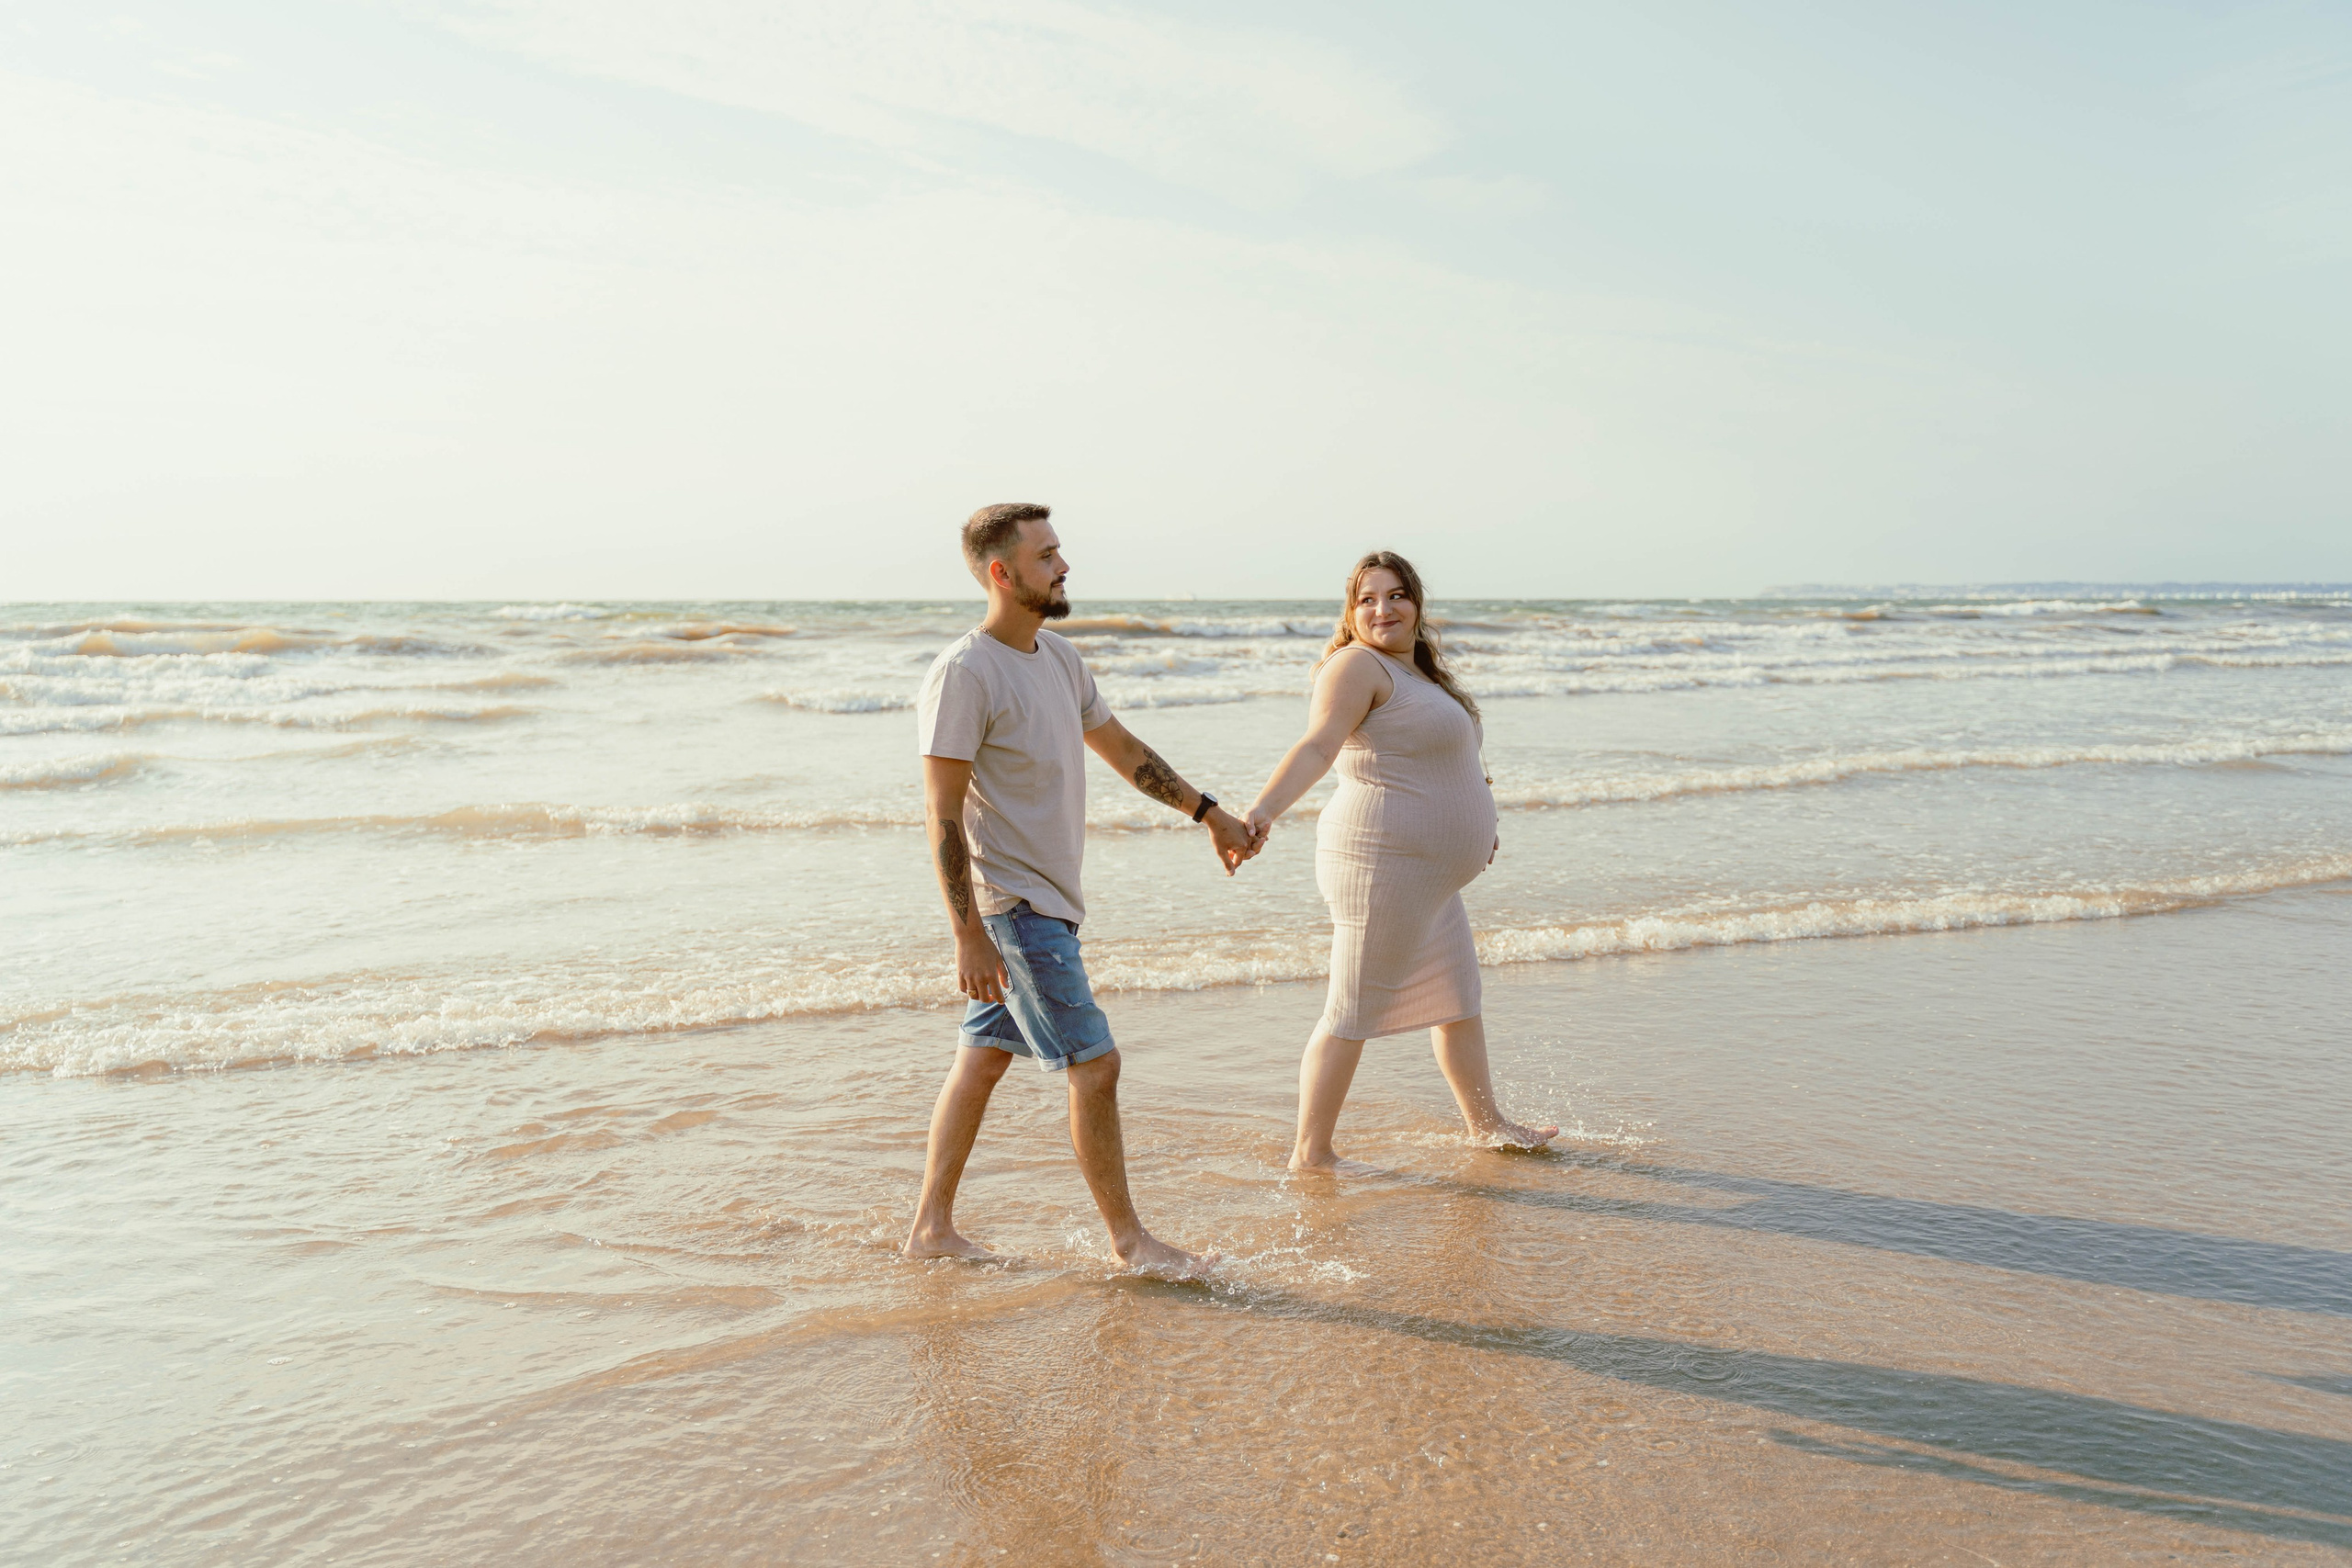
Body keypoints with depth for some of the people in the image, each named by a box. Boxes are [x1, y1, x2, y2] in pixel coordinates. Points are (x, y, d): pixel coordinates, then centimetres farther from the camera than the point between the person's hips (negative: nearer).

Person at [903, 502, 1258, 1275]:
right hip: (1011, 905, -9)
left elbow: (1121, 747, 22)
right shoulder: (963, 673, -17)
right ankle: (1128, 1239, 11)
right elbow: (943, 817, -19)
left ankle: (932, 1227, 25)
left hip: (1047, 899, 9)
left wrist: (1209, 813, 23)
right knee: (1094, 1066, -4)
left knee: (983, 1060, 14)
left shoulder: (1057, 656, 10)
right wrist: (969, 937, -22)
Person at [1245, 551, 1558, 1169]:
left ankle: (1487, 1125, 37)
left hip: (1429, 874, 10)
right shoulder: (1358, 665, -12)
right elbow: (1316, 747, -26)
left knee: (1458, 1000, 21)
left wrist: (1472, 822, 40)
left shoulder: (1417, 672, 18)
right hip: (1384, 863, -10)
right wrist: (1262, 810, -42)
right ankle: (1310, 1153, 6)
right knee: (1353, 1013, -4)